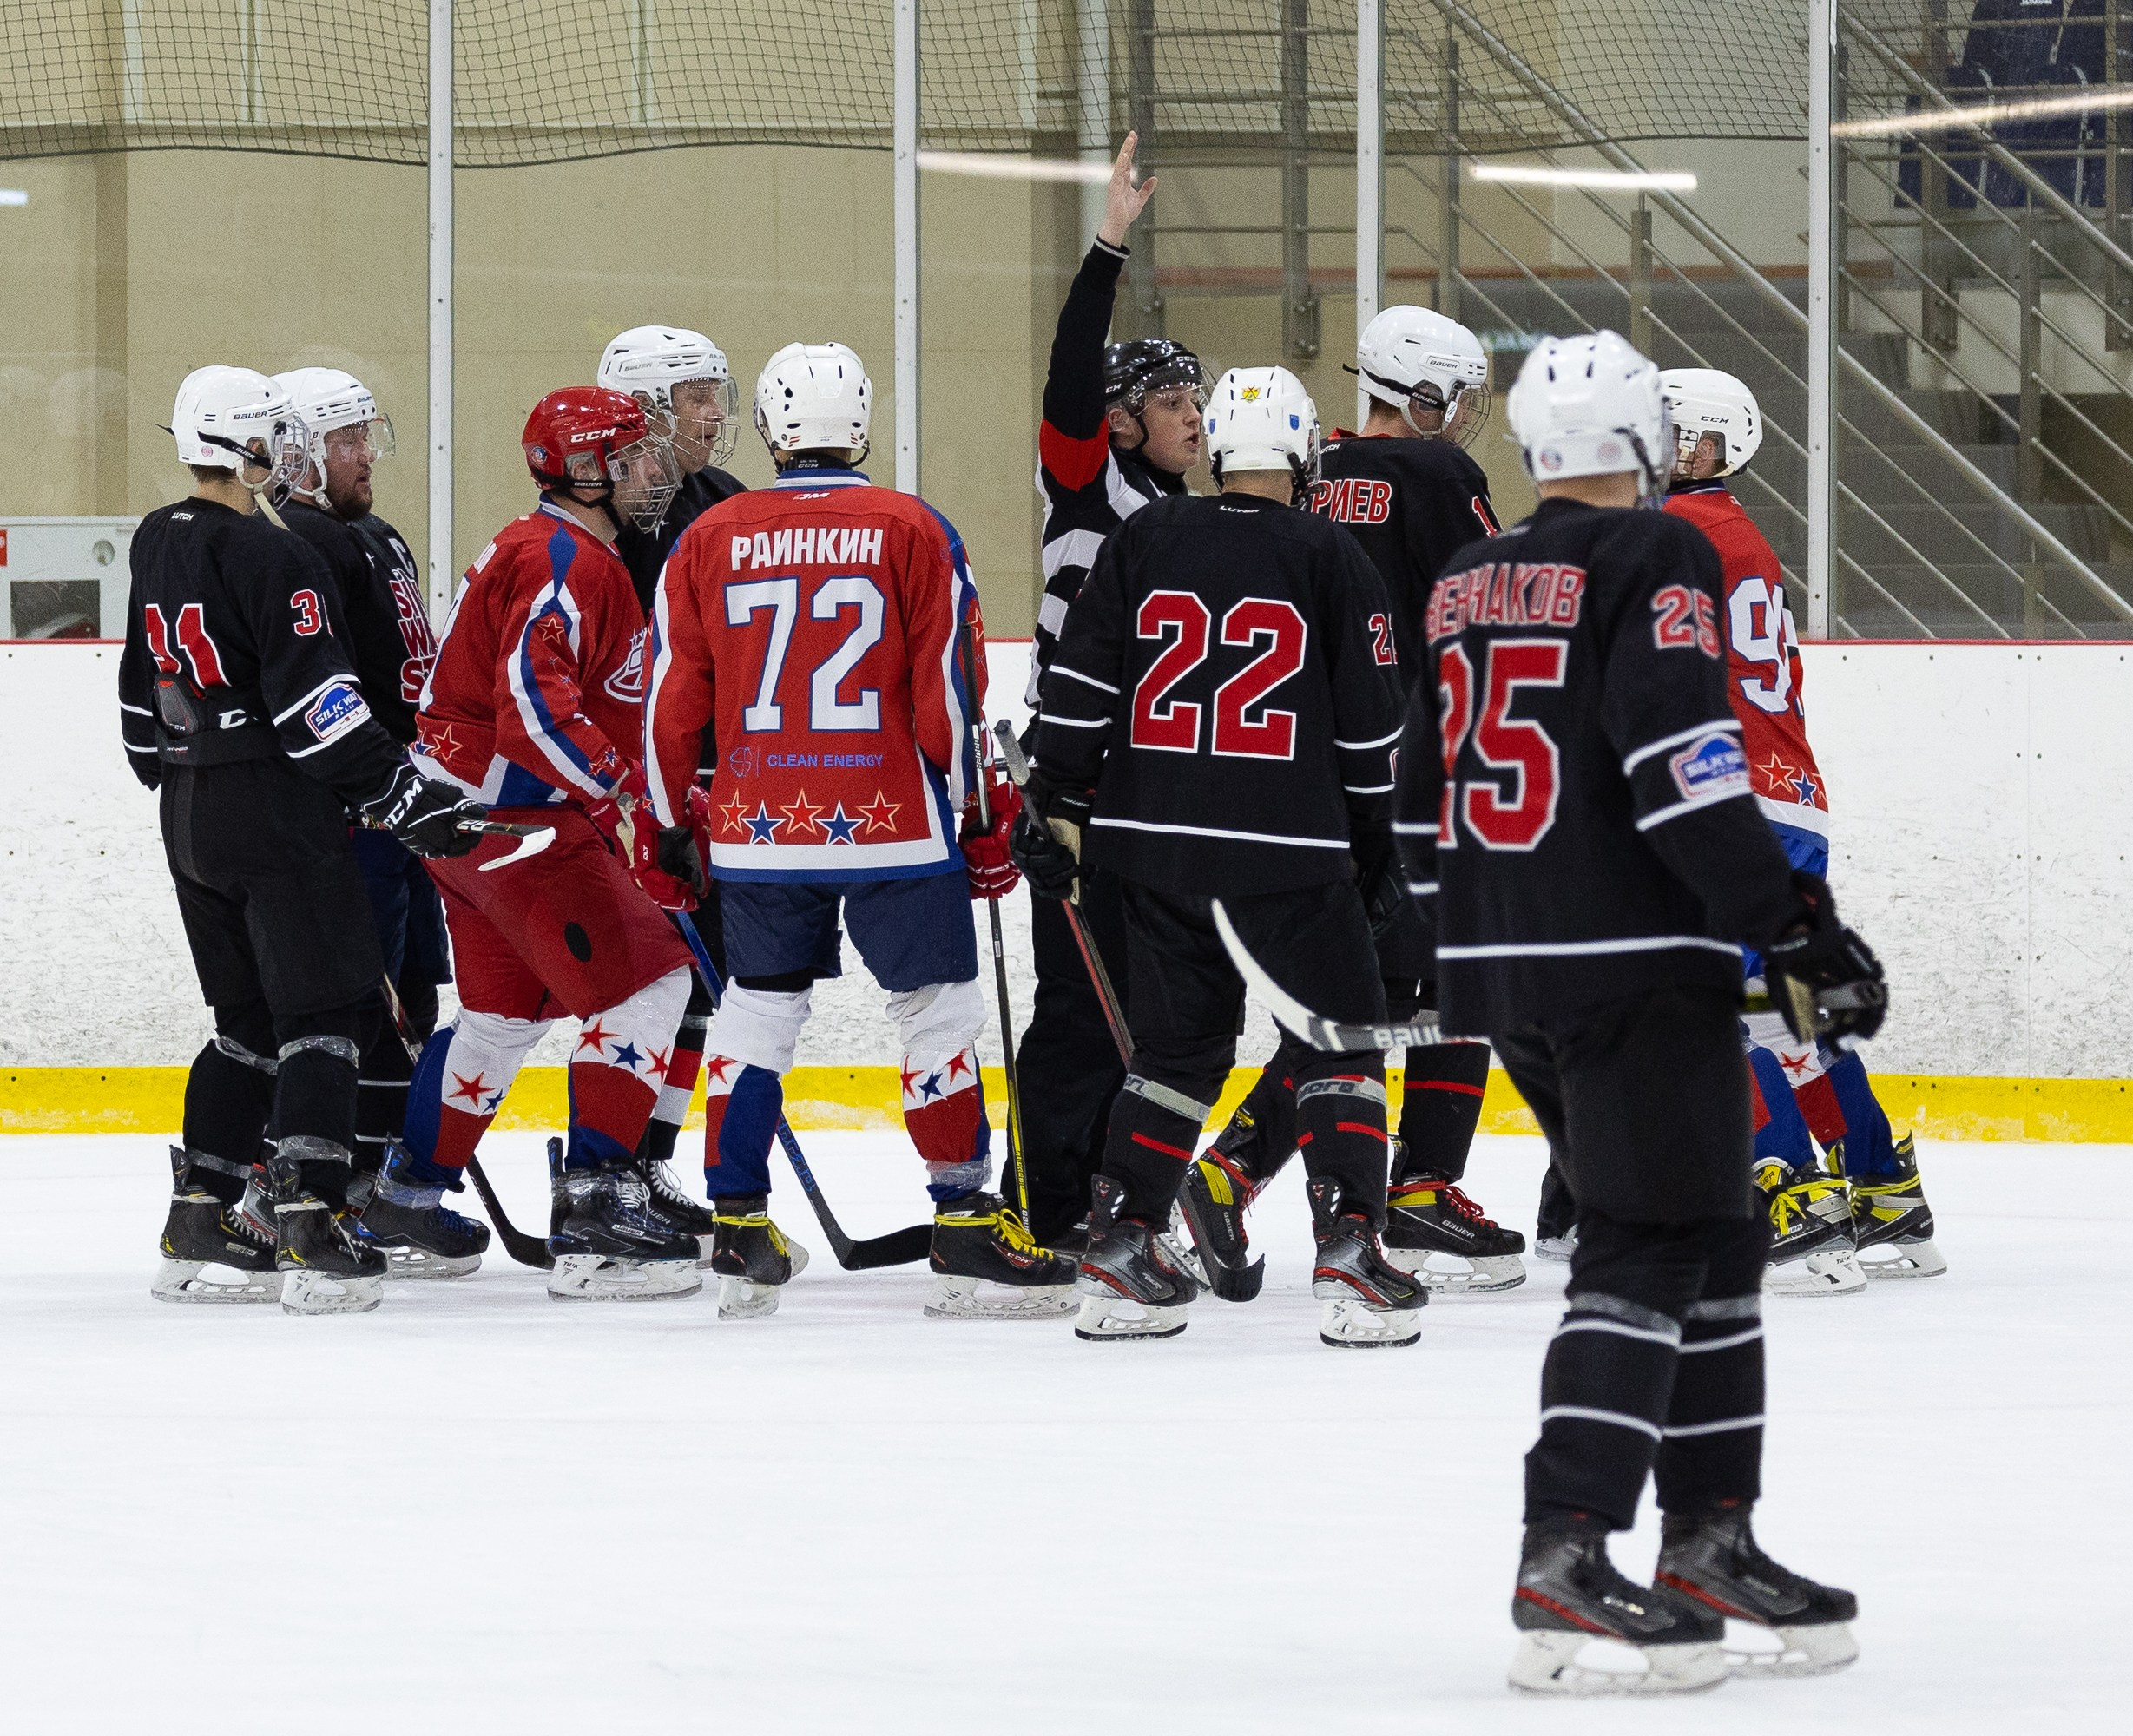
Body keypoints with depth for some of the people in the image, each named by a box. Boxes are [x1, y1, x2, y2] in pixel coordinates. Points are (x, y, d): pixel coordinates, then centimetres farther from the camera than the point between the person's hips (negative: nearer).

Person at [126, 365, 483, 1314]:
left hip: (189, 811, 8)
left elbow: (142, 692, 19)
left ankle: (200, 1227, 15)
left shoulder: (156, 544, 10)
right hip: (275, 809, -8)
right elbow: (311, 698, -20)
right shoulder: (269, 555, -16)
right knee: (320, 1014, -5)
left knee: (246, 1020, 16)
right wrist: (405, 798, -17)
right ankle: (312, 1230, -14)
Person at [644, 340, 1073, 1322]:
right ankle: (963, 1227, 0)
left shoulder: (709, 540, 4)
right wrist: (980, 817, 6)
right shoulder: (912, 531, -3)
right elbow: (950, 686, -4)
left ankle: (737, 1228, 14)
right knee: (938, 1010, 4)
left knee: (757, 1011, 15)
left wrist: (674, 822, 19)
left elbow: (670, 699, 7)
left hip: (759, 832, 3)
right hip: (895, 825, -3)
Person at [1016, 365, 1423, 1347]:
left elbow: (1079, 687, 2)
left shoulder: (1144, 540, 4)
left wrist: (1056, 805, 9)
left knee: (1180, 1044, 16)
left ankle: (1119, 1252, 10)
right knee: (1343, 1037, 6)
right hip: (1290, 850, -4)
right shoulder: (1327, 558, -3)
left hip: (1158, 842, 4)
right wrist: (1375, 842, 14)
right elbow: (1369, 724, 1)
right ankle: (1348, 1257, -6)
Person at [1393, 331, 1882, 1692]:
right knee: (1648, 1253, -8)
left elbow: (1421, 801, 21)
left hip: (1505, 969, 8)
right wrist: (1798, 929, -18)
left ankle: (1711, 1541, 17)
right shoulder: (1655, 559, -9)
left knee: (1717, 1236, 17)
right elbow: (1682, 768, -20)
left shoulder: (1465, 591, 15)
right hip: (1636, 960, -8)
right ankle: (1565, 1567, -18)